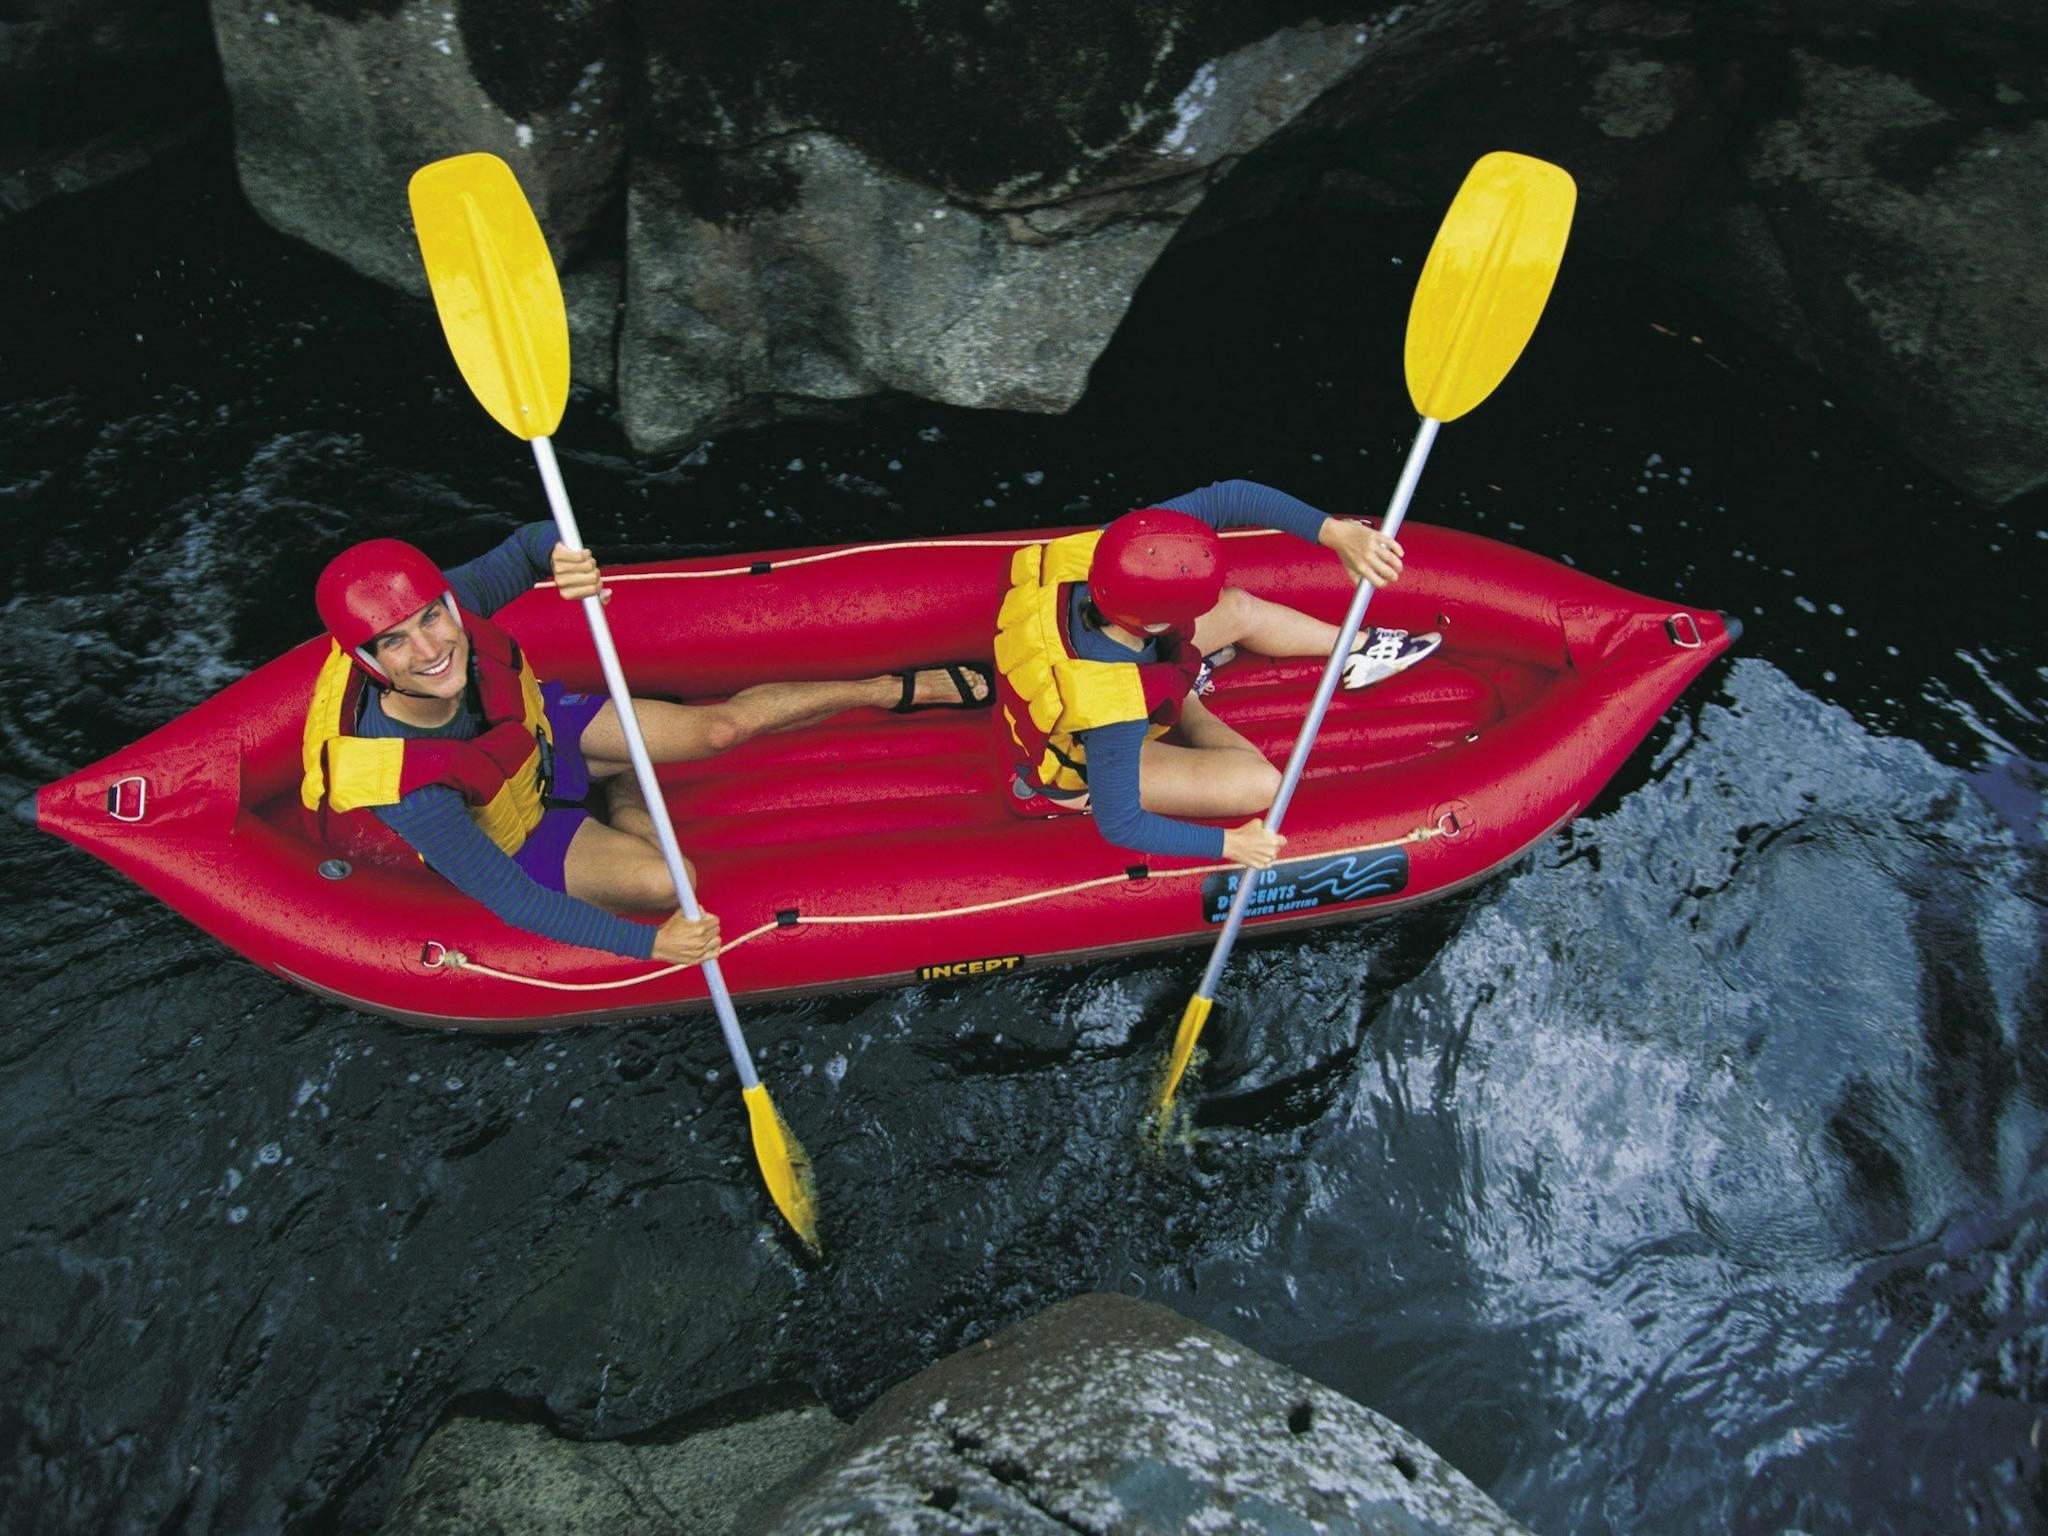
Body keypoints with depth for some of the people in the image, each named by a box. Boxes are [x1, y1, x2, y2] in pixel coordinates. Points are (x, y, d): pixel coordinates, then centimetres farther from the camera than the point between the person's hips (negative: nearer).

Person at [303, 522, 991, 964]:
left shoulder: (453, 602, -32)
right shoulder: (402, 786, -42)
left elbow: (526, 546, -17)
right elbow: (509, 900, -38)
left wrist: (562, 553, -44)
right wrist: (649, 945, -43)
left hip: (533, 728, 4)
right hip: (504, 835, -4)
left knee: (720, 726, -4)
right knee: (665, 881, -26)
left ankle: (897, 687, 14)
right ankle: (621, 796, 10)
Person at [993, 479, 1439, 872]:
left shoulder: (1106, 550, -33)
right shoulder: (1116, 708, -46)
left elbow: (1223, 498, -26)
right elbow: (1117, 826, -31)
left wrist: (1336, 533, -37)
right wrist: (1227, 844, -20)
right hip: (1086, 768, -6)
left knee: (1240, 610, 7)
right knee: (1261, 785, -12)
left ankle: (1359, 648, 33)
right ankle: (1184, 705, 16)